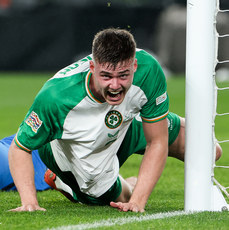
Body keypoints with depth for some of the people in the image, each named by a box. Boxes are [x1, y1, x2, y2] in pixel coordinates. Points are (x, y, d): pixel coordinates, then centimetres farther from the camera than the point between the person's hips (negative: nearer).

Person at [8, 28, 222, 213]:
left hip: (123, 127, 4)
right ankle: (64, 183, 34)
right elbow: (19, 148, -30)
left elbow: (157, 143, -28)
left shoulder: (148, 69, -38)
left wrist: (138, 201, -35)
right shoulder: (56, 97, -46)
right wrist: (29, 201, -44)